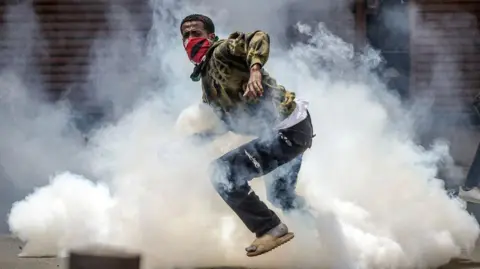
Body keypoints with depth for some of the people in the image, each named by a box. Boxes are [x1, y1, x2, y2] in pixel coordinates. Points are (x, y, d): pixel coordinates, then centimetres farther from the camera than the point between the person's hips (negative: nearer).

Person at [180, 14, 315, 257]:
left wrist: (255, 69, -43)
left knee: (224, 173, -16)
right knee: (281, 198, 31)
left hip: (288, 131, -10)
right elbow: (232, 122, 20)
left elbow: (259, 38, -28)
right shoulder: (206, 80, 16)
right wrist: (202, 135, 5)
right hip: (294, 128, 10)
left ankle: (271, 229, -9)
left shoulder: (221, 51, -10)